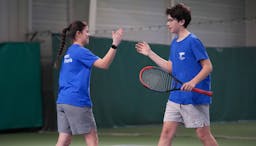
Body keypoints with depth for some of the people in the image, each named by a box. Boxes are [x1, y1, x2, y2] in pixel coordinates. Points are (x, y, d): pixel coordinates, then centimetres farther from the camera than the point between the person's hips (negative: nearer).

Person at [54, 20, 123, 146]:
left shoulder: (69, 52, 17)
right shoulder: (80, 51, -9)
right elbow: (104, 64, -18)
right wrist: (115, 44, -19)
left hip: (62, 101, 9)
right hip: (77, 102, -8)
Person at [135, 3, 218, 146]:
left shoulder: (193, 41, -12)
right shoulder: (174, 43, 12)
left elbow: (208, 67, -14)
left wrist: (193, 82, -28)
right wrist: (150, 53, 18)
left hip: (195, 98, -8)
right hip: (175, 97, 8)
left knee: (203, 134, -1)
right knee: (166, 132, 2)